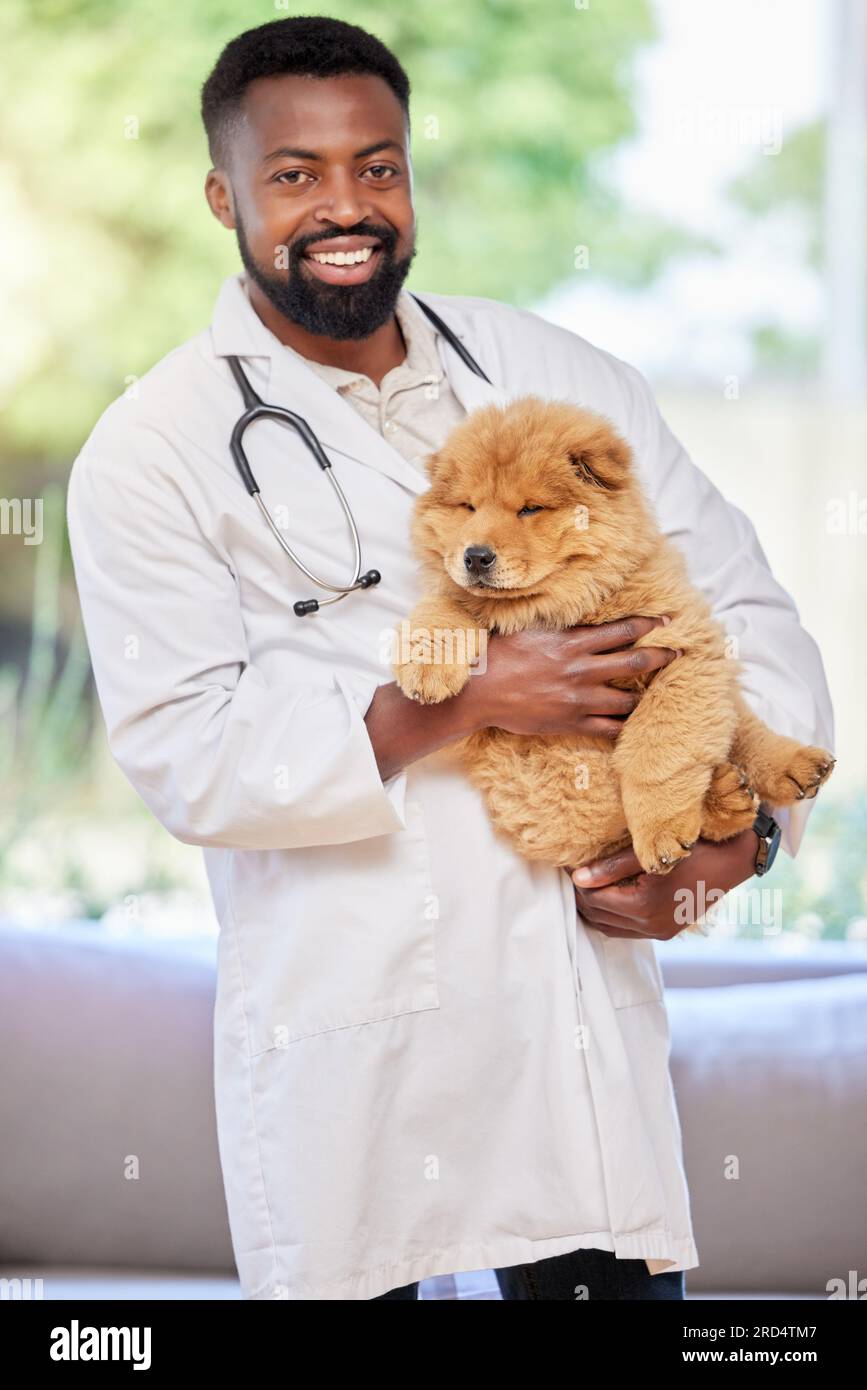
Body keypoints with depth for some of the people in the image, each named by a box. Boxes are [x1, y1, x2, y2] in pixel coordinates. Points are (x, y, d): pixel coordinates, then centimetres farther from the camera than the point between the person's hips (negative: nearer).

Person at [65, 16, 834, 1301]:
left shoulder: (559, 376, 11)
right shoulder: (155, 452, 0)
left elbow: (746, 615, 13)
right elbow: (185, 759, -9)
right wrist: (463, 702, -16)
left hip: (588, 1021, 3)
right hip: (348, 1045, -3)